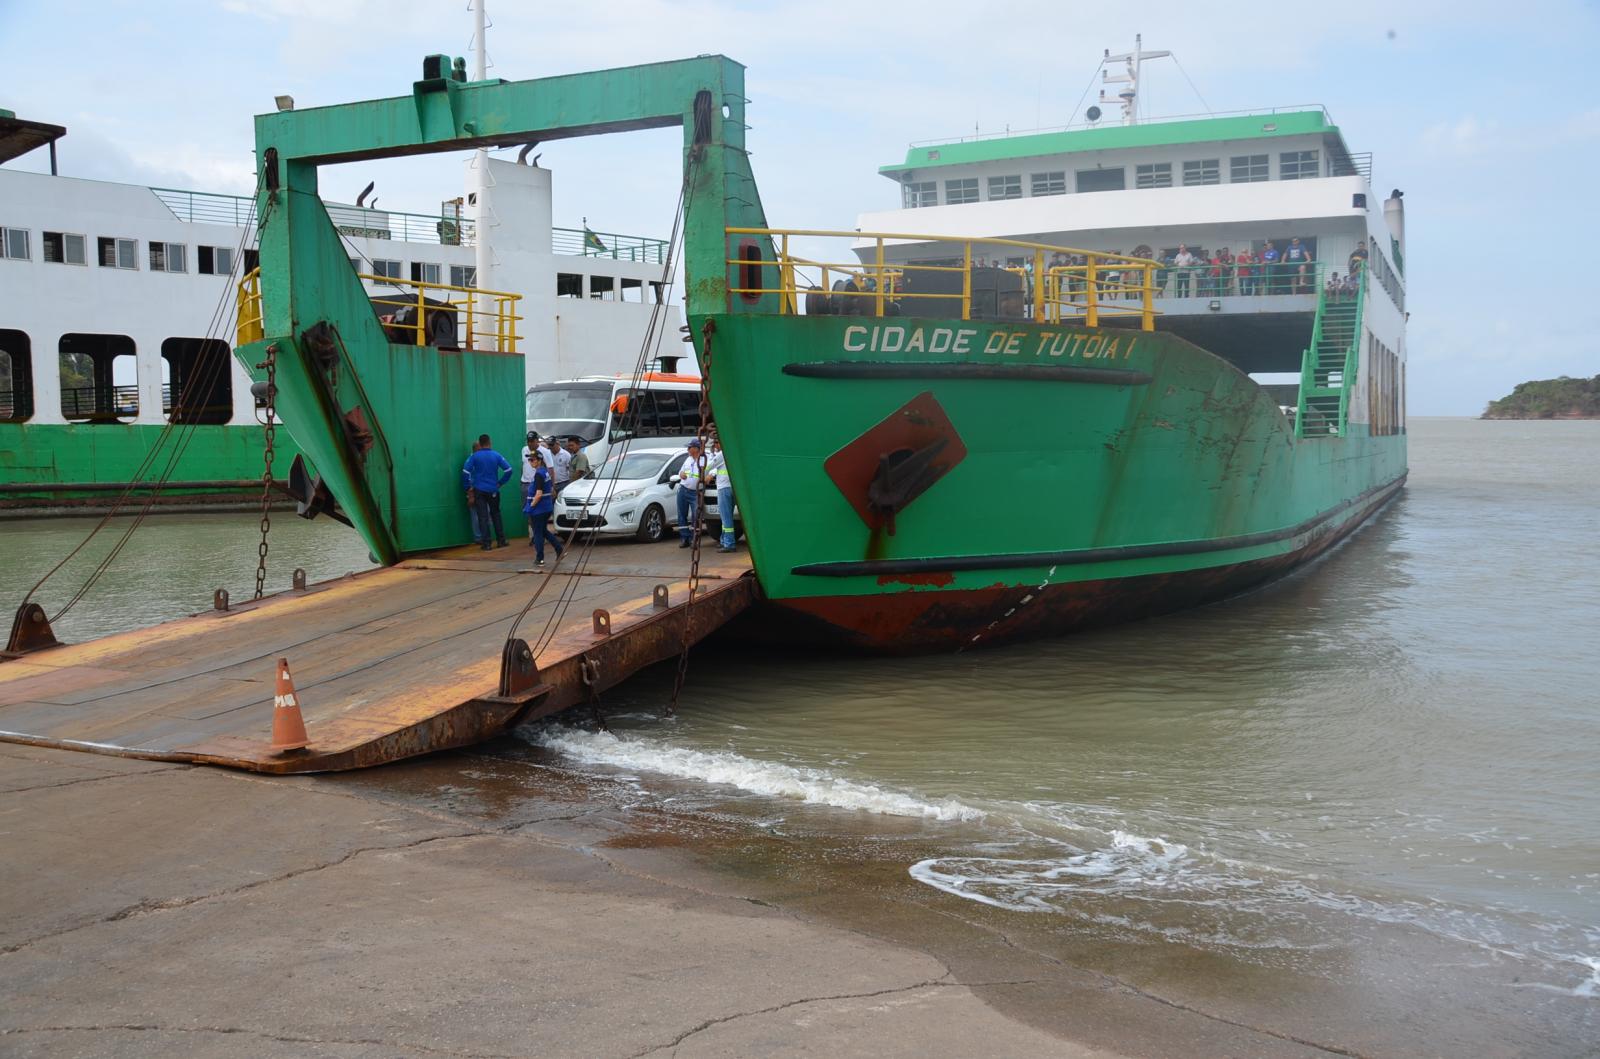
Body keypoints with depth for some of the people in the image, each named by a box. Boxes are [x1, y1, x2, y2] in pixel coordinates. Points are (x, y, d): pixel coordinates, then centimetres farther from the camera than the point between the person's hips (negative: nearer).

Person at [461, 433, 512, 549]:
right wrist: (500, 483, 5)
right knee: (495, 515, 16)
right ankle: (501, 540, 18)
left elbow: (465, 472, -13)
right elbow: (508, 469, -4)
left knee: (483, 516, 2)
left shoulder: (474, 456, -5)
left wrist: (468, 487, -3)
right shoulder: (496, 455, -1)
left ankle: (486, 543, 0)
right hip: (493, 490, 1)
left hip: (479, 490, -1)